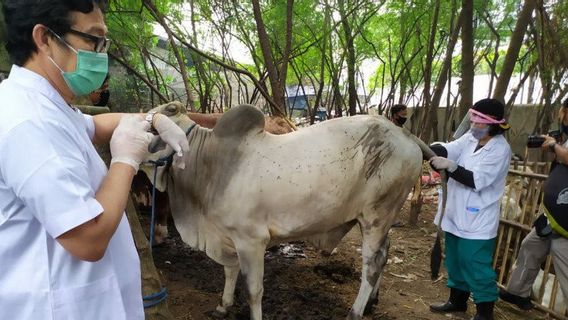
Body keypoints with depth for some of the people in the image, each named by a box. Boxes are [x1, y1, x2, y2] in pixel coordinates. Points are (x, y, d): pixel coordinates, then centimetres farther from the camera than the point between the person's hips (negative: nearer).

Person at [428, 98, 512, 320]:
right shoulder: (470, 138, 4)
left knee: (475, 264, 2)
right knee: (455, 260, 18)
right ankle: (457, 300, 36)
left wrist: (449, 166, -30)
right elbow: (447, 150, -10)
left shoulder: (500, 149, -15)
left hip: (478, 220, -7)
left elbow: (477, 180, -22)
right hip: (457, 214, 7)